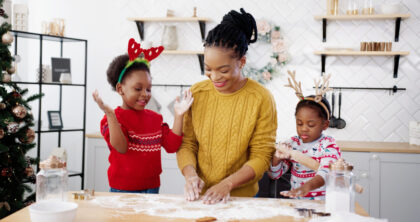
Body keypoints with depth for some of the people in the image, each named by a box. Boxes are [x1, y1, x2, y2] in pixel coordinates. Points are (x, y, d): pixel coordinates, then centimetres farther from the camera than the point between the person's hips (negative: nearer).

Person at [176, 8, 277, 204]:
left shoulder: (261, 99, -7)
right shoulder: (196, 93, 2)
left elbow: (261, 157, -6)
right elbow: (186, 143, 6)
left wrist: (227, 184, -17)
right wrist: (190, 174, -11)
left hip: (242, 197, -2)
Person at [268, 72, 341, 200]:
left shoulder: (328, 145, -3)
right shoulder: (293, 143, 9)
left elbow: (325, 173, -22)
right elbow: (274, 175, 12)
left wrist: (307, 186, -43)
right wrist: (277, 158, -10)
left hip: (322, 203, -3)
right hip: (296, 202, 3)